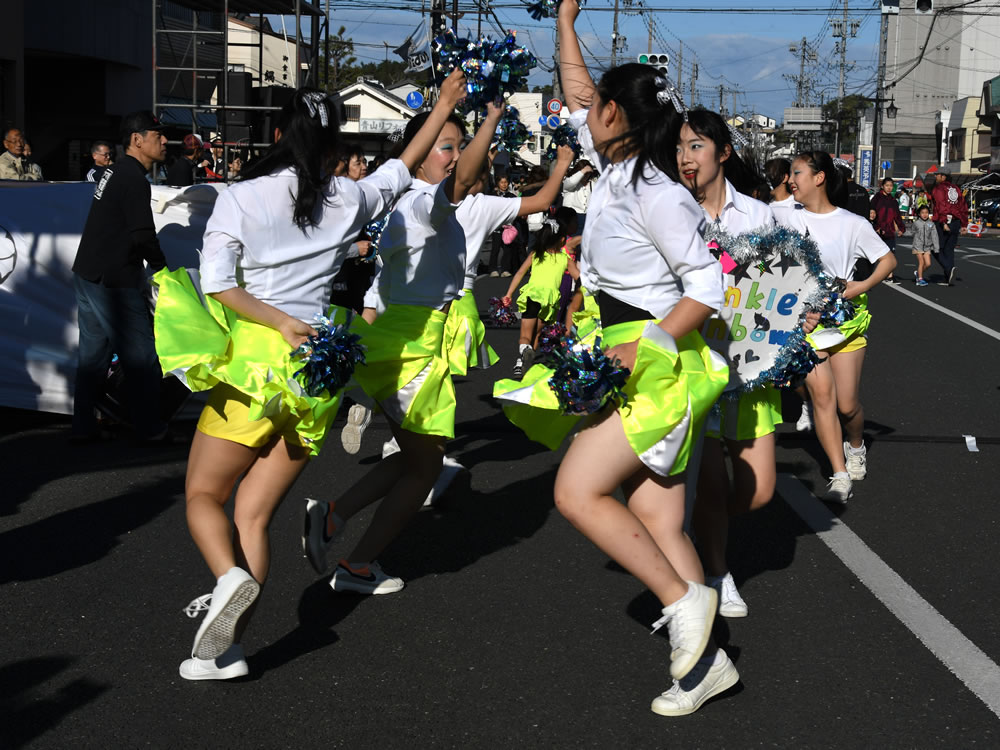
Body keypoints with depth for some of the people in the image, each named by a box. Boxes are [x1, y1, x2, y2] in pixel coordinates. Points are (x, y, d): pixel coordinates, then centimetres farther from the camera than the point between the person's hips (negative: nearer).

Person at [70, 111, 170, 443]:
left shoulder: (114, 172, 15)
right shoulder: (134, 179, -16)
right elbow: (143, 235, -20)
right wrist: (161, 266, -5)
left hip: (88, 275, 10)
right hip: (113, 282, -10)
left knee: (93, 353, 13)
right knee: (140, 356, -1)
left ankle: (83, 426, 17)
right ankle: (150, 428, 5)